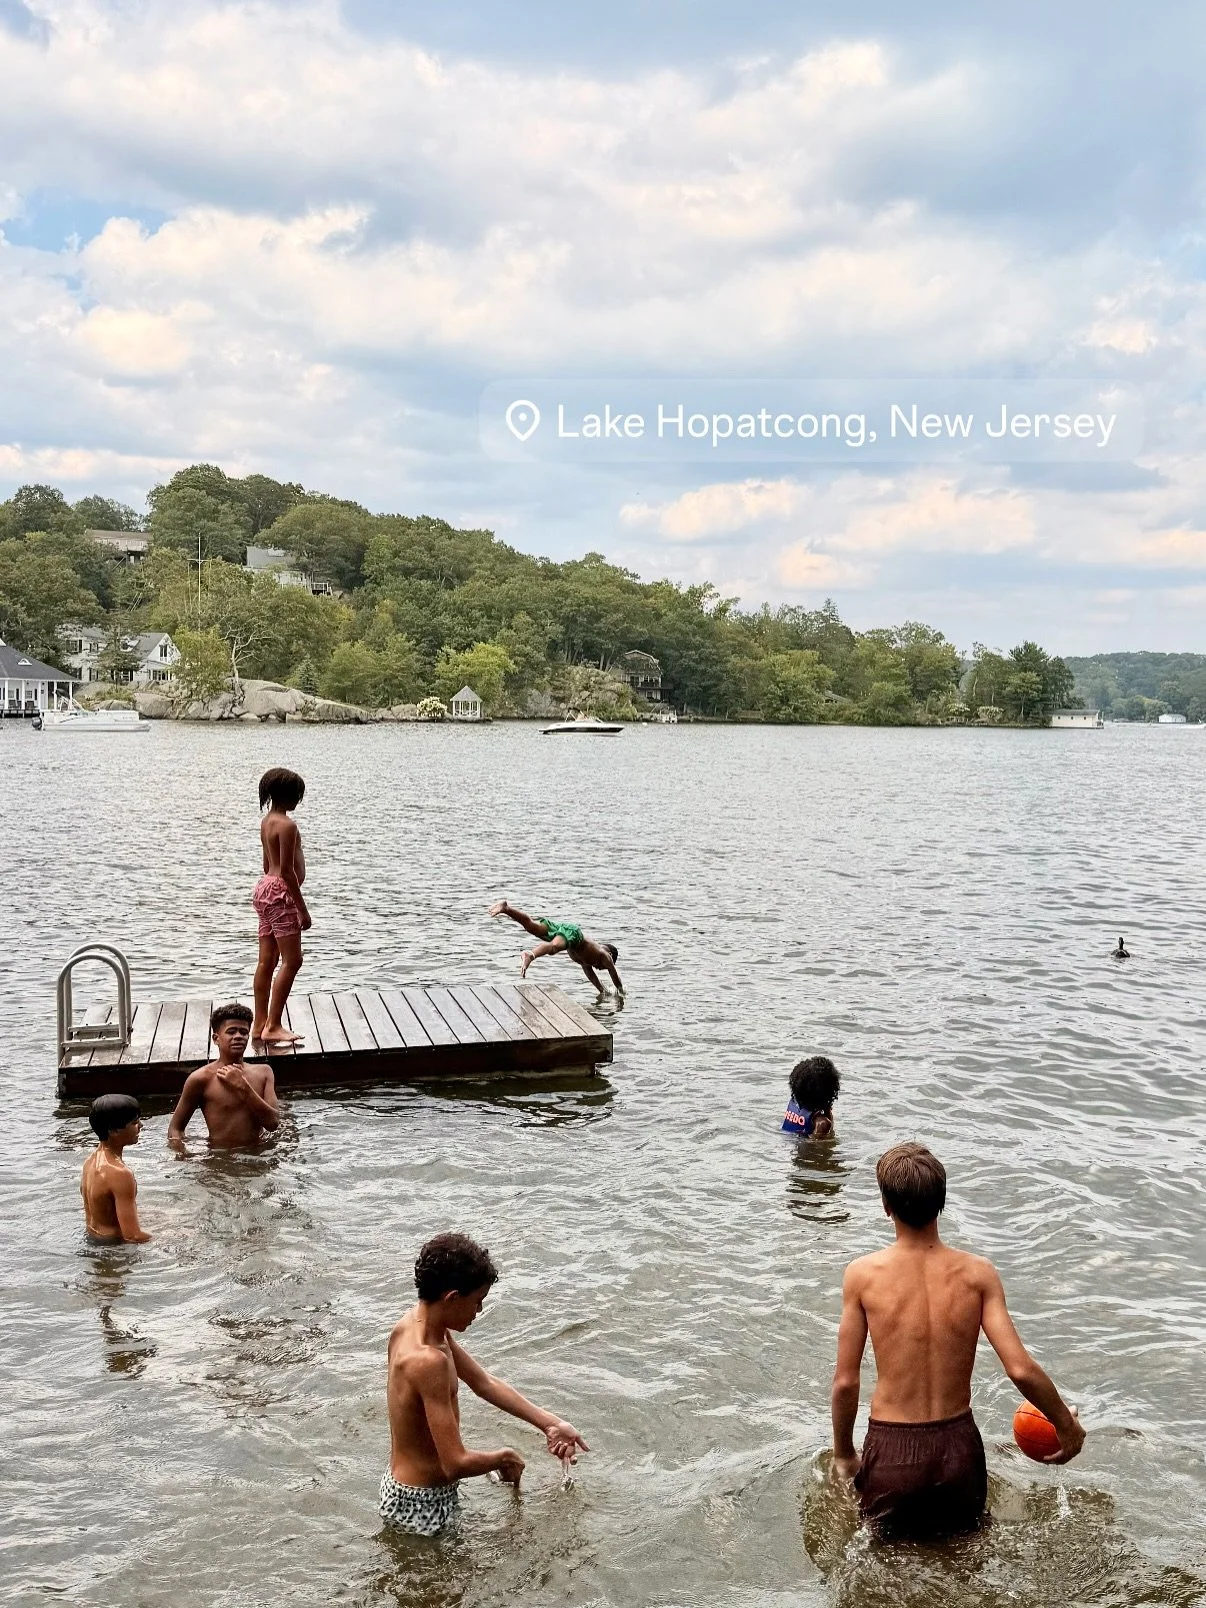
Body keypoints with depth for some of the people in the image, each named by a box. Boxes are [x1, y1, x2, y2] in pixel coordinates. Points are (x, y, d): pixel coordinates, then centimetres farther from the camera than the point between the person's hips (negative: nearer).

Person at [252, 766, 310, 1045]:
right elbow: (287, 870, -19)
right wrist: (302, 908, -16)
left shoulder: (266, 822, 13)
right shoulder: (287, 825, -16)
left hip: (265, 887, 10)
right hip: (281, 893, -10)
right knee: (292, 960, -7)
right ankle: (273, 1026, -10)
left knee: (267, 961, 11)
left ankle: (260, 1024, 14)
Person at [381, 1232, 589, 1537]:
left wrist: (549, 1423, 6)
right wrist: (503, 1457, -11)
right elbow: (456, 1464, -32)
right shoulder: (428, 1360, -33)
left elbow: (484, 1383, 8)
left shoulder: (415, 1322, -3)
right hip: (421, 1507, -9)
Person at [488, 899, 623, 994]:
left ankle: (505, 907, -30)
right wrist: (621, 992, 45)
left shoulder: (589, 953, 41)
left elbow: (589, 972, 54)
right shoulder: (604, 955, 26)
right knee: (553, 947, -35)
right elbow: (615, 976, 29)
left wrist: (603, 990, 59)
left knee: (530, 925, -13)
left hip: (562, 927, 6)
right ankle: (530, 954, -65)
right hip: (572, 931, -6)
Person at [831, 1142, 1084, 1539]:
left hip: (891, 1451, -2)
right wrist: (1067, 1425, 8)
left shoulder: (863, 1274, -9)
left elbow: (845, 1382, -6)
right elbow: (1021, 1370, -10)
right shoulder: (977, 1274, -6)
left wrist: (843, 1453, 10)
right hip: (959, 1447, 2)